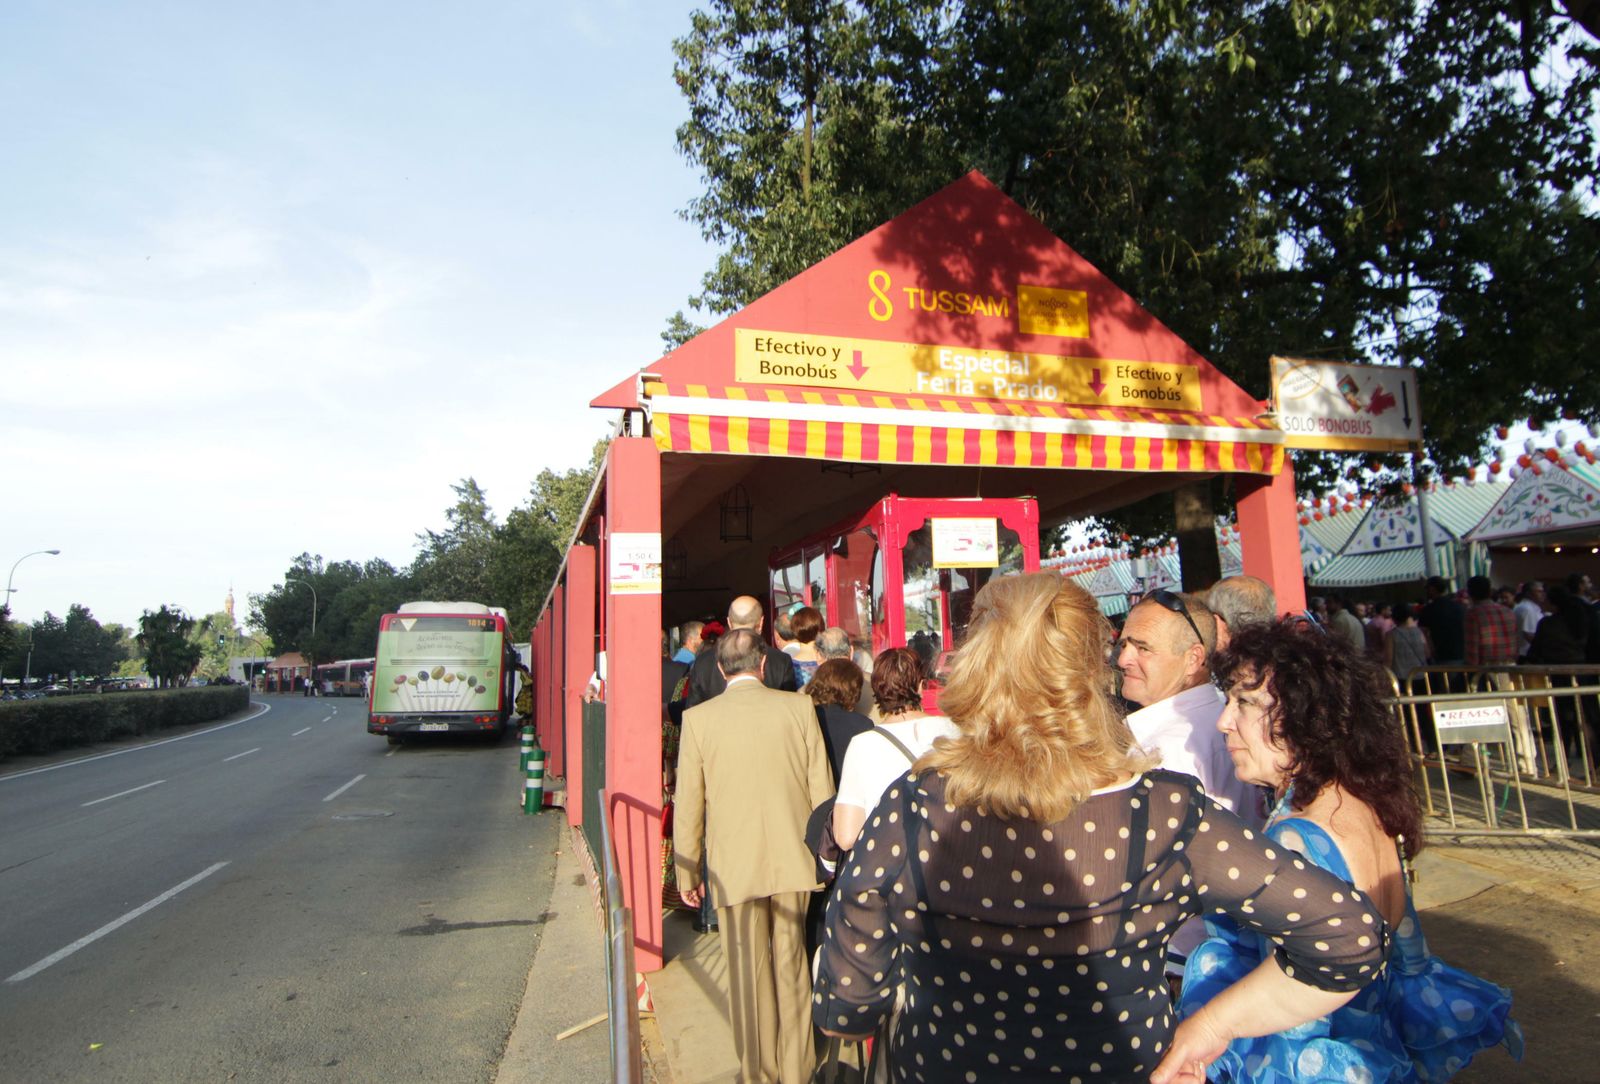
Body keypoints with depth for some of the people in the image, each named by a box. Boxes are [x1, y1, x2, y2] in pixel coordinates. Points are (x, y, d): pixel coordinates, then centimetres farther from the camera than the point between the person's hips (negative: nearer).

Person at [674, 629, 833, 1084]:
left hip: (735, 868, -1)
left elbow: (689, 804, -2)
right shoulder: (799, 707, -4)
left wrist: (687, 873, 9)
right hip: (794, 862, 1)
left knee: (748, 974, 12)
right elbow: (822, 790, -1)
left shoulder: (698, 718, -6)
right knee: (792, 967, 16)